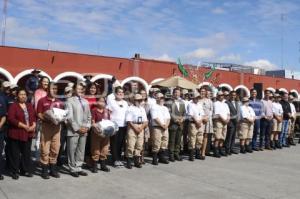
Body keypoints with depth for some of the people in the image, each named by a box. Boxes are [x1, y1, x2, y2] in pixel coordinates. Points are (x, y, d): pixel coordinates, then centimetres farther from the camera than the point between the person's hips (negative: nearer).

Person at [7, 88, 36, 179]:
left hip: (28, 133, 5)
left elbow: (34, 116, 11)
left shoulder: (30, 106, 13)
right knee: (15, 153, 3)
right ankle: (15, 171, 14)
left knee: (27, 153, 11)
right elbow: (11, 119, -14)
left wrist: (33, 125, -8)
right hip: (16, 133, -5)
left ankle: (26, 170, 22)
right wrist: (24, 126, -18)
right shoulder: (13, 106, -4)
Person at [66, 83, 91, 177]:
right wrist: (77, 128, -14)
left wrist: (87, 127, 2)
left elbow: (89, 116, 17)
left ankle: (78, 168, 19)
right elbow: (69, 116, -11)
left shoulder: (86, 101, 16)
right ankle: (73, 169, 11)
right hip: (73, 130, -5)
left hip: (84, 130, 6)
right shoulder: (70, 100, -2)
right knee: (72, 151, 1)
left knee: (81, 150, 10)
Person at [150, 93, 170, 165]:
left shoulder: (165, 108, 19)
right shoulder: (154, 107, -3)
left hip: (165, 128, 7)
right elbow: (155, 118, -13)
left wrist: (166, 125, -6)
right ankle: (154, 159, 0)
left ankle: (162, 157, 20)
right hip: (157, 127, -7)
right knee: (156, 145, -8)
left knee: (164, 144, 9)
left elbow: (168, 118, 12)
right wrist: (162, 125, -14)